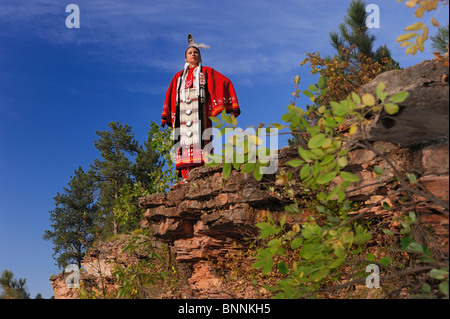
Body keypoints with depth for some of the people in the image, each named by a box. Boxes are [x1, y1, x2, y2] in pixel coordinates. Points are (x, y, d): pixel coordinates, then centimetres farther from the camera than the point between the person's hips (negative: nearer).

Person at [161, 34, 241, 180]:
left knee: (199, 140, -18)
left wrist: (233, 106, -5)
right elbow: (170, 96, 24)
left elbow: (225, 83, 8)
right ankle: (186, 177, -16)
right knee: (184, 142, -10)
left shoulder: (206, 72, 18)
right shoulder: (178, 76, 28)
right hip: (182, 113, 3)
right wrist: (165, 116, 11)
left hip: (200, 111, -3)